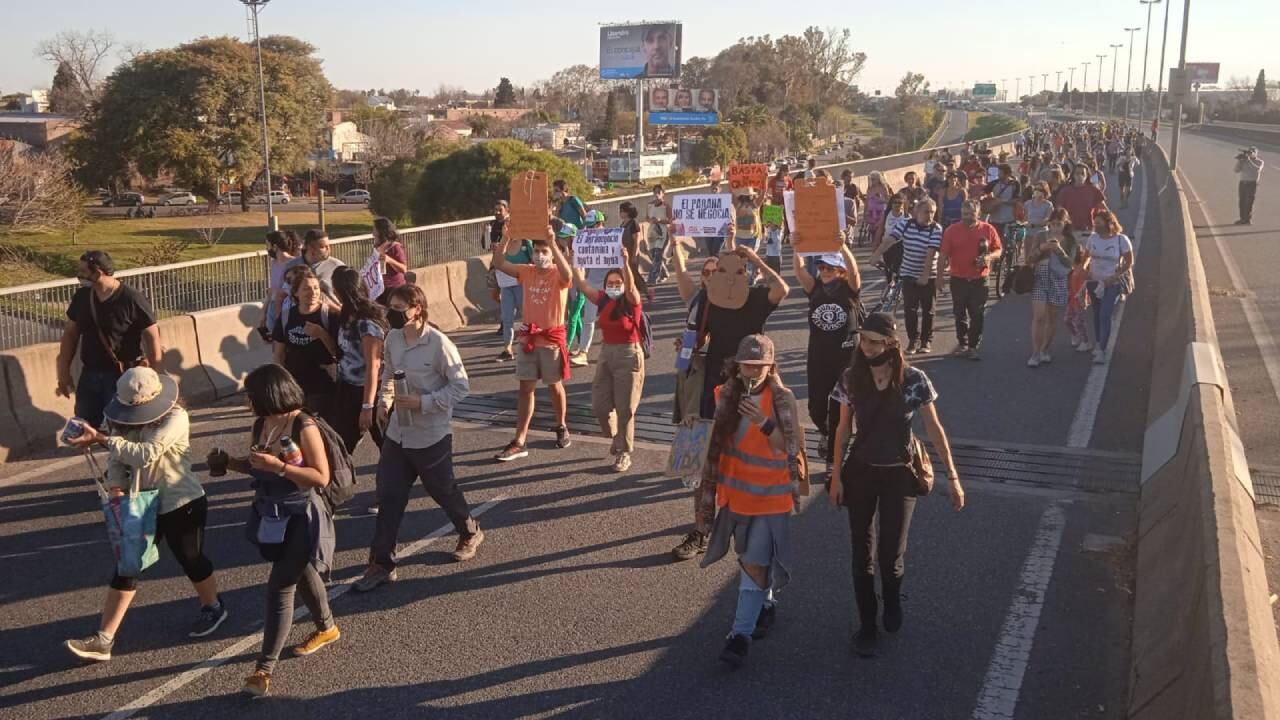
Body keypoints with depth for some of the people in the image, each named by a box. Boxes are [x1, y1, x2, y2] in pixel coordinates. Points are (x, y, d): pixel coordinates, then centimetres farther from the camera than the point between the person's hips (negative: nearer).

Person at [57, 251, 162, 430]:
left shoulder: (132, 299, -15)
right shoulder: (81, 297, 2)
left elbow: (152, 337, -13)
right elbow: (70, 334, 11)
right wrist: (64, 371, 9)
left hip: (122, 376, -5)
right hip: (89, 374, 5)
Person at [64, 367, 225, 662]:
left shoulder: (176, 418, -22)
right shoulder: (126, 420, -1)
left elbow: (146, 454, -32)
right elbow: (117, 460, -3)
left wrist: (101, 438, -31)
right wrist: (116, 488, -21)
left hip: (182, 504, -6)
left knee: (191, 560, 11)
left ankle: (213, 608, 39)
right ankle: (103, 639, 10)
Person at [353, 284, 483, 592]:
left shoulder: (438, 343, -20)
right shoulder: (392, 338, -1)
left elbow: (461, 386, -16)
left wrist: (423, 402, -23)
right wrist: (384, 402, -1)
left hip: (431, 436, -5)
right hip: (397, 434, 5)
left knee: (443, 491, 14)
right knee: (388, 497, 4)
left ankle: (470, 532, 42)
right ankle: (381, 564, 13)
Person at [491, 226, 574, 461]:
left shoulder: (558, 275, -12)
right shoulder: (527, 272, 1)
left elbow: (568, 275, -37)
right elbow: (499, 263, -6)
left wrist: (553, 242, -40)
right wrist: (508, 236, -19)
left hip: (552, 338, -4)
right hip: (529, 337, 4)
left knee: (555, 386, 12)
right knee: (526, 389, 4)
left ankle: (561, 427, 36)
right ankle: (519, 442, 5)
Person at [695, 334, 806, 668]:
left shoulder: (782, 400, -13)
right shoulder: (727, 395, 0)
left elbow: (788, 449, -15)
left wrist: (764, 422, -30)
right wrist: (709, 494, 14)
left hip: (770, 495, -5)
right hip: (735, 492, 5)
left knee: (756, 563, -6)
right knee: (748, 560, 20)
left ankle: (741, 634, 0)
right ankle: (766, 604, 44)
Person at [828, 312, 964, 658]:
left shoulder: (914, 380, -15)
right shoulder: (851, 378, -8)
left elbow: (935, 430, -8)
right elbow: (843, 429, 0)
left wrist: (953, 476, -8)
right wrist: (836, 475, 0)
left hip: (899, 474, -1)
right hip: (860, 472, 2)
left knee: (892, 553, 4)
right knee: (862, 552, 5)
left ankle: (892, 601, 37)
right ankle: (866, 626, 20)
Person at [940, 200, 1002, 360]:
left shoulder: (988, 229, 0)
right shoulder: (952, 230, -2)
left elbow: (998, 250, 6)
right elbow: (943, 254, -2)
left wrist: (989, 257, -15)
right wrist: (940, 273, -8)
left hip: (979, 279, 0)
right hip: (958, 279, 0)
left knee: (977, 315, 2)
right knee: (960, 314, 12)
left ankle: (973, 346, 12)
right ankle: (962, 343, 27)